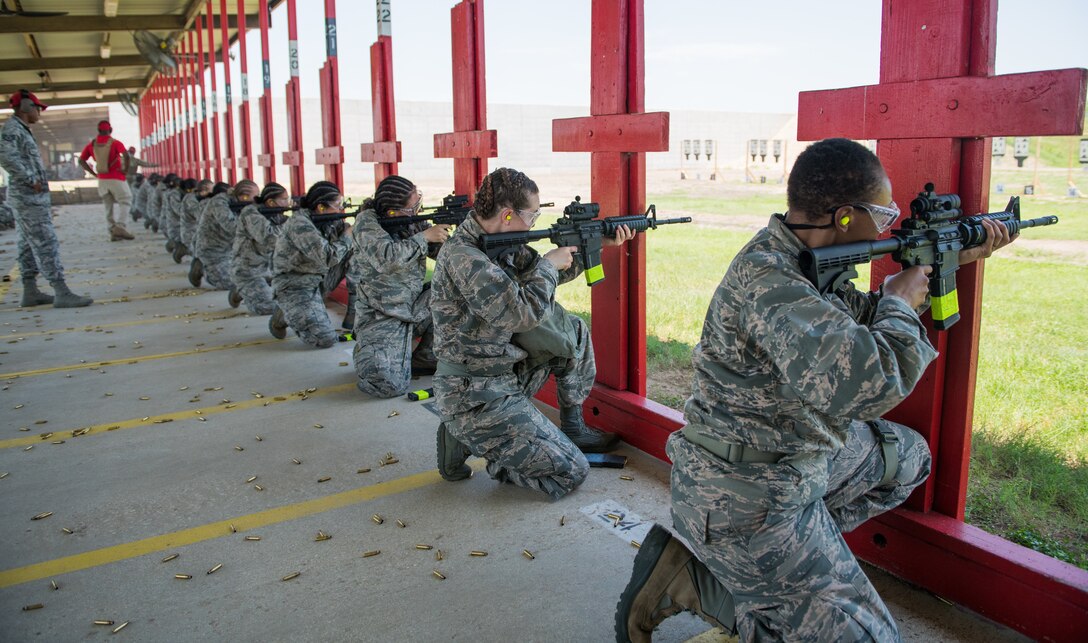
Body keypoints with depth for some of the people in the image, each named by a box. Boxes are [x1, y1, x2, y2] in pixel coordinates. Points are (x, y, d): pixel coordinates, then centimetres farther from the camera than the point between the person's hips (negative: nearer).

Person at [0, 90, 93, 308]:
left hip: (31, 197, 10)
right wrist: (31, 180, -19)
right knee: (46, 244, -13)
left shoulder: (21, 129, 18)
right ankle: (62, 293, -15)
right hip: (29, 197, -10)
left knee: (29, 245, 11)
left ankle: (30, 292, 17)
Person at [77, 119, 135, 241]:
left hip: (102, 180, 5)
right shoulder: (115, 143, -8)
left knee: (108, 207, 12)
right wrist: (125, 169, -12)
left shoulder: (92, 144, 6)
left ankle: (113, 231, 10)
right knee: (126, 203, 0)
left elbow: (81, 160, 7)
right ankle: (120, 226, -20)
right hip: (116, 179, -4)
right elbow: (126, 155, -24)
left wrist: (94, 173, 8)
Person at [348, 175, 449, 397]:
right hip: (381, 318, -6)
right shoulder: (367, 222, -14)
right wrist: (424, 236, -24)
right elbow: (386, 258, -29)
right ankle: (365, 351, 14)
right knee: (390, 385, -22)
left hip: (413, 307, 6)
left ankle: (425, 358, 5)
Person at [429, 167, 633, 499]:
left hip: (506, 375, 9)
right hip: (474, 398, -9)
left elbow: (545, 275, 18)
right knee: (571, 472, -6)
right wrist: (549, 265, -12)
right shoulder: (462, 257, -25)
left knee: (574, 330, 14)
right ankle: (467, 441, 3)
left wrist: (597, 244, 12)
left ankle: (573, 427, 25)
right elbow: (524, 314, -29)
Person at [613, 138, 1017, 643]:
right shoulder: (766, 277, -29)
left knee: (907, 458, 25)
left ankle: (806, 539, 14)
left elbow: (859, 324, 18)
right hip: (741, 501, -10)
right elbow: (871, 382, -37)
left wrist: (950, 262, 14)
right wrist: (899, 301, -16)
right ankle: (685, 577, -2)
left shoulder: (804, 260, 2)